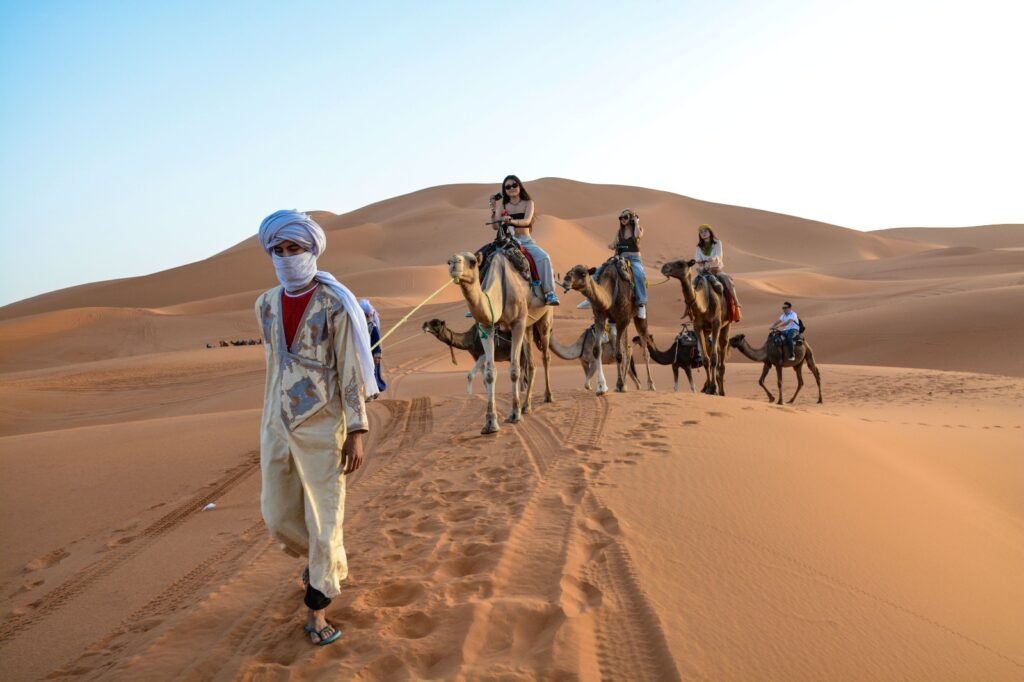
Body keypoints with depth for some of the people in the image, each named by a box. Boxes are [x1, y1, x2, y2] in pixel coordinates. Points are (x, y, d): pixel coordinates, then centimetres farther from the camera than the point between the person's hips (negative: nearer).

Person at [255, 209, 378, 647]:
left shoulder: (334, 304, -10)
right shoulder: (266, 305, 6)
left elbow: (352, 370, -11)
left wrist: (357, 432, -15)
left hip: (322, 428, -5)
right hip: (276, 425, 6)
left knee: (324, 519, 2)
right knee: (278, 516, 13)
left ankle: (316, 611, 18)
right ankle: (325, 562, 44)